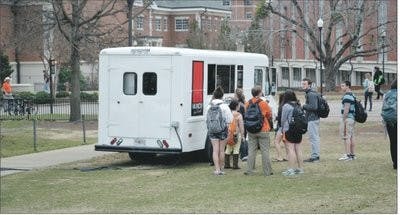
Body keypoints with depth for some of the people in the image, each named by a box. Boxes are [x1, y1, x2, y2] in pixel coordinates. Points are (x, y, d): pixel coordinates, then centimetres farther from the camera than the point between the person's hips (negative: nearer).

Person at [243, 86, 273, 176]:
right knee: (265, 151, 3)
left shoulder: (248, 103, -1)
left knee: (251, 150, 9)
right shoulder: (263, 103, -10)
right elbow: (269, 115, 0)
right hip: (263, 130, -3)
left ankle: (249, 170, 6)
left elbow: (245, 115, 9)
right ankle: (267, 171, 5)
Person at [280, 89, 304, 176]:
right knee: (298, 149, 13)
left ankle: (291, 169, -9)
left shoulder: (286, 106, -11)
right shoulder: (298, 105, 9)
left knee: (290, 149, -7)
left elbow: (283, 120, -7)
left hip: (289, 130, -7)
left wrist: (283, 130, 6)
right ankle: (300, 168, 18)